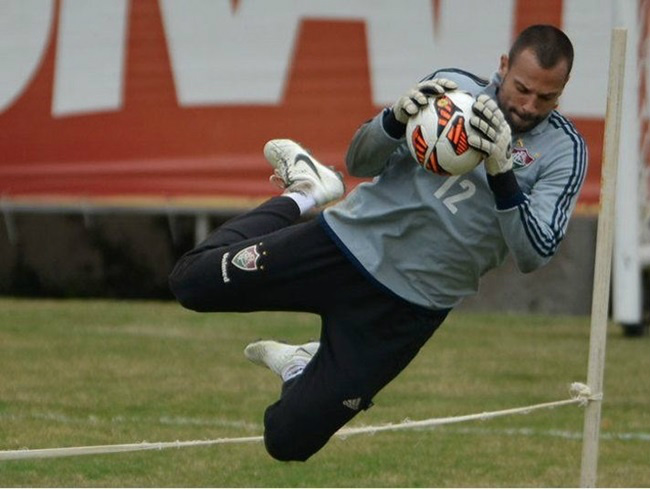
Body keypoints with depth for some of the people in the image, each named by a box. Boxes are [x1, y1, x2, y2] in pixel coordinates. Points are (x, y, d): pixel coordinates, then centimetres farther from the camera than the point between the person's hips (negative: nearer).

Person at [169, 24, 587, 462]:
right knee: (192, 280, -1)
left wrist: (502, 174, -33)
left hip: (407, 307, -2)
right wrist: (397, 119, -24)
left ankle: (301, 367, 30)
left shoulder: (564, 151, -9)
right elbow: (360, 162, -2)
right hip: (349, 241, 2)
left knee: (287, 441, -4)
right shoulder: (453, 87, -3)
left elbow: (535, 254, -19)